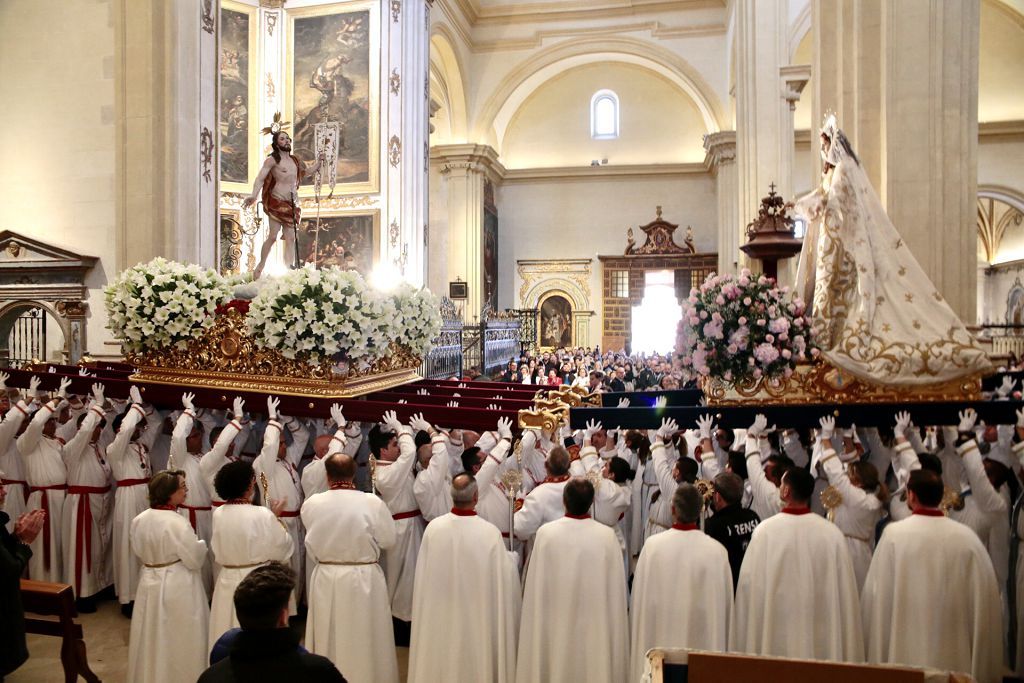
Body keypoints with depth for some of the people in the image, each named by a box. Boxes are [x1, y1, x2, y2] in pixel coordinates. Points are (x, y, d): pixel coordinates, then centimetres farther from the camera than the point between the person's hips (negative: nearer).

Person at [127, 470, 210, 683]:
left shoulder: (139, 520, -4)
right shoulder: (177, 523, -25)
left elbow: (140, 553, 10)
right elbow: (195, 560, -18)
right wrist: (201, 545, 0)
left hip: (150, 582, 7)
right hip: (177, 586, -7)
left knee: (153, 637, 21)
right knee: (179, 639, 10)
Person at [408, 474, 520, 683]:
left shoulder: (433, 527, -15)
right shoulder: (490, 532, -23)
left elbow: (423, 575, -2)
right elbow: (505, 577, -12)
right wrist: (511, 559, 9)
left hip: (439, 614, 2)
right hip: (477, 617, -2)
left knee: (440, 657, 22)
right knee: (475, 659, 17)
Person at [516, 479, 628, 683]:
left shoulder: (545, 533, -15)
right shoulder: (607, 536, -16)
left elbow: (536, 586, -6)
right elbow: (615, 588, -8)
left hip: (555, 623, 1)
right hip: (594, 625, 0)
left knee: (555, 666, 17)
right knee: (594, 666, 16)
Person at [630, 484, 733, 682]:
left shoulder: (652, 545, -14)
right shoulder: (717, 550, -15)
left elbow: (639, 598, -3)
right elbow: (725, 604, -4)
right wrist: (720, 650, 12)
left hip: (658, 637, 0)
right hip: (702, 641, 0)